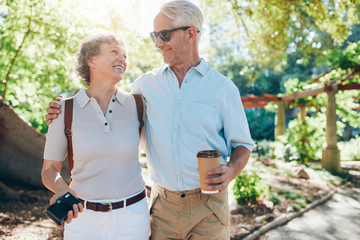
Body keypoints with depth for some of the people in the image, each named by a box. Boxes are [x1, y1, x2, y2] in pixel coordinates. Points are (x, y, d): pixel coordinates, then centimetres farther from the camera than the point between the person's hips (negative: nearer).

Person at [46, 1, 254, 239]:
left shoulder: (223, 88, -2)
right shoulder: (146, 84, 4)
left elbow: (242, 145, 3)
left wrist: (230, 171, -18)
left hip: (208, 206, -1)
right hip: (163, 205, 2)